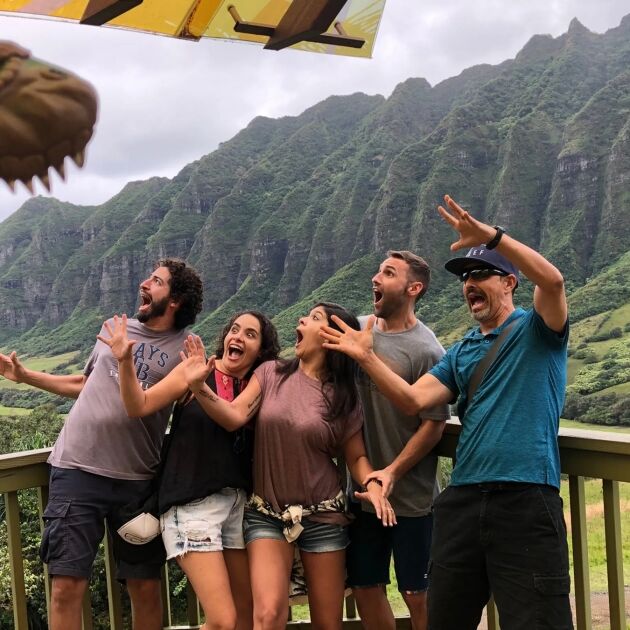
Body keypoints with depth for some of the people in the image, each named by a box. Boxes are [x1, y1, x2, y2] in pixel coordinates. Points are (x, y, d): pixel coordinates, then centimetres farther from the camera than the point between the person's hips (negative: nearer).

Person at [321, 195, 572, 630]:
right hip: (463, 500, 6)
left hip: (527, 500, -6)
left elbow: (552, 280, -17)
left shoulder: (537, 329, 4)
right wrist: (366, 357, -4)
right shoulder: (460, 354, 19)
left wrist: (491, 235, -24)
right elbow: (414, 400, 6)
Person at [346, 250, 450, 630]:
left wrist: (389, 475, -16)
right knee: (365, 587, 15)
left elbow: (434, 426, -15)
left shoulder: (426, 351, -15)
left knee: (416, 594, 5)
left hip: (409, 496, -6)